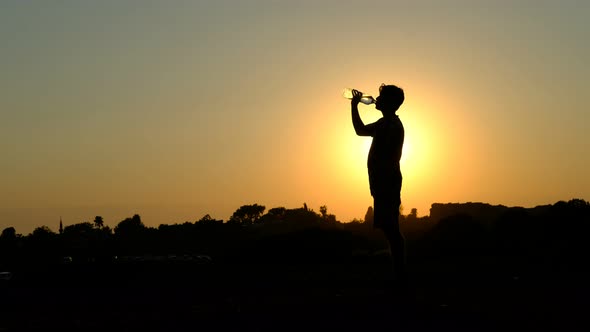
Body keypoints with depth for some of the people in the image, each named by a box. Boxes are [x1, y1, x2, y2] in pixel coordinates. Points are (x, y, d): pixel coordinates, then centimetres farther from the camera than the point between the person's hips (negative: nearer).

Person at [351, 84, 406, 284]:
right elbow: (360, 130, 34)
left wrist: (378, 185, -23)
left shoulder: (392, 125, -10)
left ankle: (400, 276, -12)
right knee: (390, 229, 8)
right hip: (384, 183, 10)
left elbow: (390, 157, -20)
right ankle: (399, 275, 9)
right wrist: (354, 106, 28)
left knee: (390, 229, -12)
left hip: (387, 182, -10)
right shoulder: (386, 124, 20)